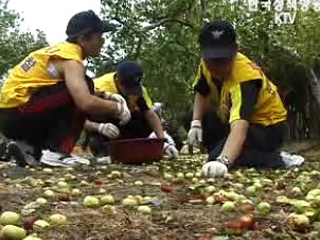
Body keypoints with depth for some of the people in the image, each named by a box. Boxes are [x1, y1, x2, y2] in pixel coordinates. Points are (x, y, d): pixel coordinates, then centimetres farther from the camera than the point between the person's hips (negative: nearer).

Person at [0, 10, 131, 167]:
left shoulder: (62, 49, 14)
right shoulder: (71, 59, -14)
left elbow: (82, 97, 22)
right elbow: (86, 102, -29)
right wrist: (117, 108, -13)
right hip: (18, 111, -9)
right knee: (84, 87, -13)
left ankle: (25, 145, 11)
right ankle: (55, 152, -16)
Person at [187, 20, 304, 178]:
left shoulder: (244, 78, -37)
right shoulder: (208, 64, -14)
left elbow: (239, 128, -52)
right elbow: (202, 94, 4)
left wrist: (222, 161, -68)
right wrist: (196, 123, -14)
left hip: (267, 126, -8)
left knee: (217, 156, -27)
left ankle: (274, 159, -9)